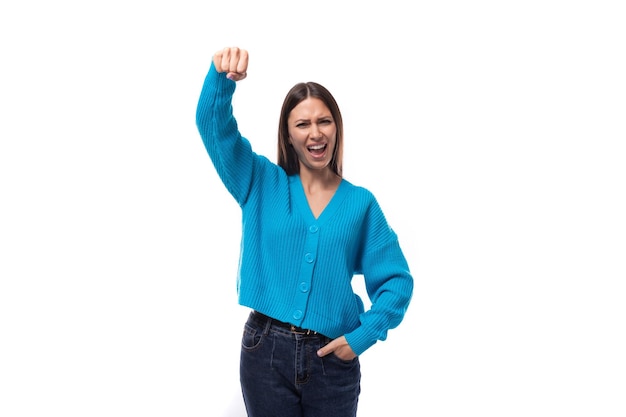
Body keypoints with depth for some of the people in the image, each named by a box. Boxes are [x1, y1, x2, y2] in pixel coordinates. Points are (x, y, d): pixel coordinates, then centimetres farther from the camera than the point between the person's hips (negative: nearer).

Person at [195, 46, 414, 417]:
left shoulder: (361, 203, 4)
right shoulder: (262, 184, 5)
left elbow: (396, 280, 4)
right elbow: (214, 125, -8)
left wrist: (362, 336, -8)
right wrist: (223, 77, -28)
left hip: (333, 358, 0)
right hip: (266, 350, 0)